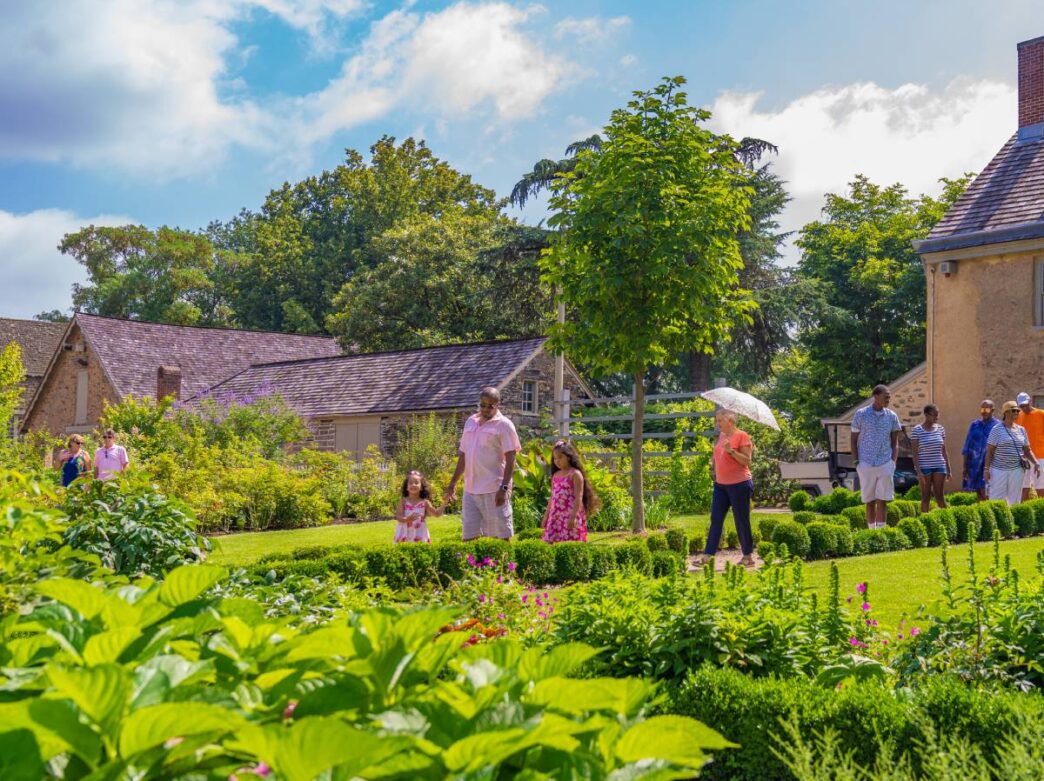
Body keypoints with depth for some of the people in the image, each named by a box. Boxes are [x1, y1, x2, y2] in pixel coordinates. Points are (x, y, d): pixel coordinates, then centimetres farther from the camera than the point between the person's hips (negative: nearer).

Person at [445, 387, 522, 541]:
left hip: (494, 490, -6)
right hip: (470, 489, 6)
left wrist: (504, 488, -17)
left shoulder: (504, 425, -4)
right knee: (469, 537, 7)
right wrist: (453, 484, 16)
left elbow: (510, 459, -9)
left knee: (501, 535, -1)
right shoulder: (470, 422, 14)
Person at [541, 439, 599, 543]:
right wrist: (546, 516, 16)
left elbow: (578, 497, -12)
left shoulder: (575, 474, -6)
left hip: (571, 516, -7)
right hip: (556, 517, 7)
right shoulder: (555, 475, 14)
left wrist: (573, 516, -20)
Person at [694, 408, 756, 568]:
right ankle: (707, 555, 2)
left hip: (739, 484, -7)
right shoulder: (721, 435, 12)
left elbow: (747, 461, -14)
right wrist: (714, 459, 6)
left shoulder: (742, 436, -10)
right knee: (715, 520, 3)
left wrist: (731, 450, -25)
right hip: (720, 484, 7)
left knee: (742, 521, 1)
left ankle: (748, 556, 11)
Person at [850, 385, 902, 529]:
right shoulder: (861, 415, 1)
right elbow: (854, 441, 5)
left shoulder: (892, 416, 7)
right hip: (866, 464, -1)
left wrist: (893, 461, 0)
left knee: (882, 501, -3)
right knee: (870, 502, 5)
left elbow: (895, 442, 12)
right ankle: (872, 531, 12)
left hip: (885, 464, 1)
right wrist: (857, 462, -3)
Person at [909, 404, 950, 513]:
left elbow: (944, 451, 13)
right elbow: (915, 453, -6)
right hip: (924, 467, -3)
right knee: (926, 496, 1)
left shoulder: (940, 429, 8)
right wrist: (918, 471, -13)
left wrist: (948, 469, 11)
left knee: (940, 496, 3)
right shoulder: (917, 430, -5)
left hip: (939, 467, 3)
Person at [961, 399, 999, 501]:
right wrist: (965, 466, 11)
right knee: (979, 494, 8)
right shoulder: (974, 425, 12)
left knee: (985, 493, -13)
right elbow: (967, 448, 15)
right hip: (975, 465, 4)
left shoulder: (998, 425, 0)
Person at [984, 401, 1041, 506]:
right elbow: (989, 451, -5)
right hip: (999, 470, -4)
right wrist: (987, 469, -11)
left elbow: (1027, 450, 14)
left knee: (1015, 500, 6)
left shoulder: (1021, 430, 10)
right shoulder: (997, 429, -4)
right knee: (996, 499, -3)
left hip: (1016, 470, 4)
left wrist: (1036, 463, -1)